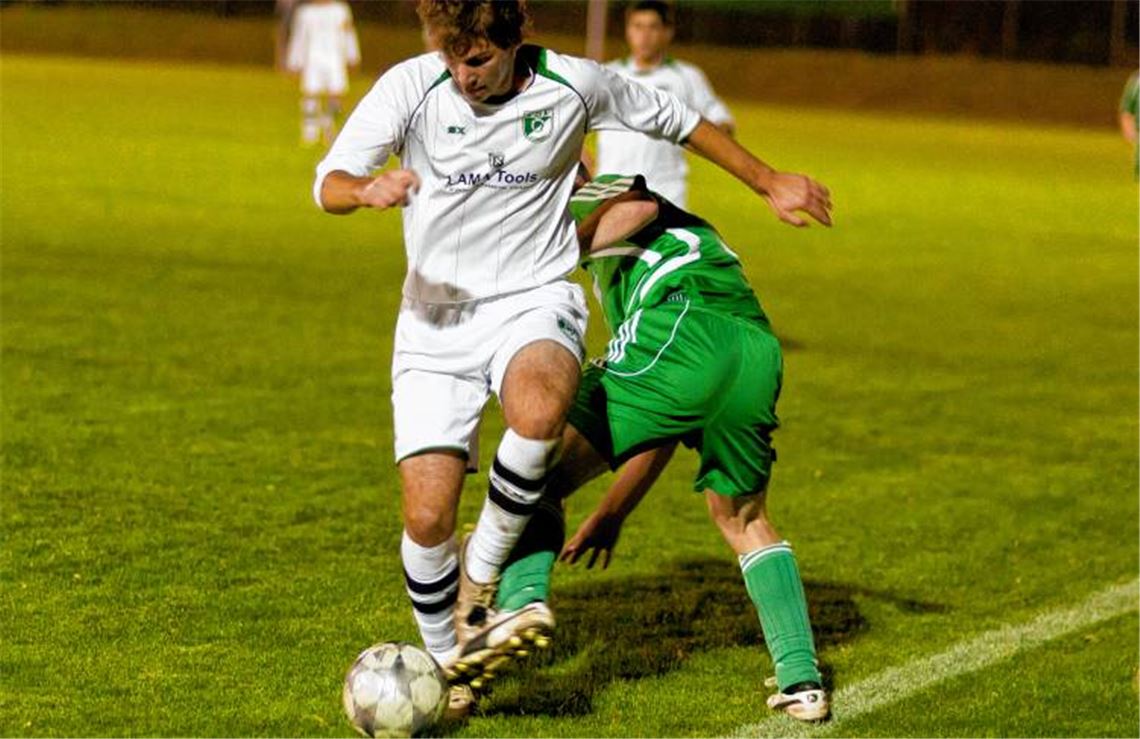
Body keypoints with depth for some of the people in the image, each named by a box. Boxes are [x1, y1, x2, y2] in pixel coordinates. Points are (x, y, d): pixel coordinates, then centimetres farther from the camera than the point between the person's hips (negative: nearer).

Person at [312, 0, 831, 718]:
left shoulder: (574, 85, -8)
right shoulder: (410, 86, -10)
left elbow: (678, 120, 8)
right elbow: (328, 183, -15)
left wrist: (772, 183, 16)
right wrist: (369, 189, -39)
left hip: (533, 301, -1)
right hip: (435, 317, 1)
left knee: (540, 409, -38)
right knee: (427, 518, -9)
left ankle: (480, 580, -14)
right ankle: (447, 667, 19)